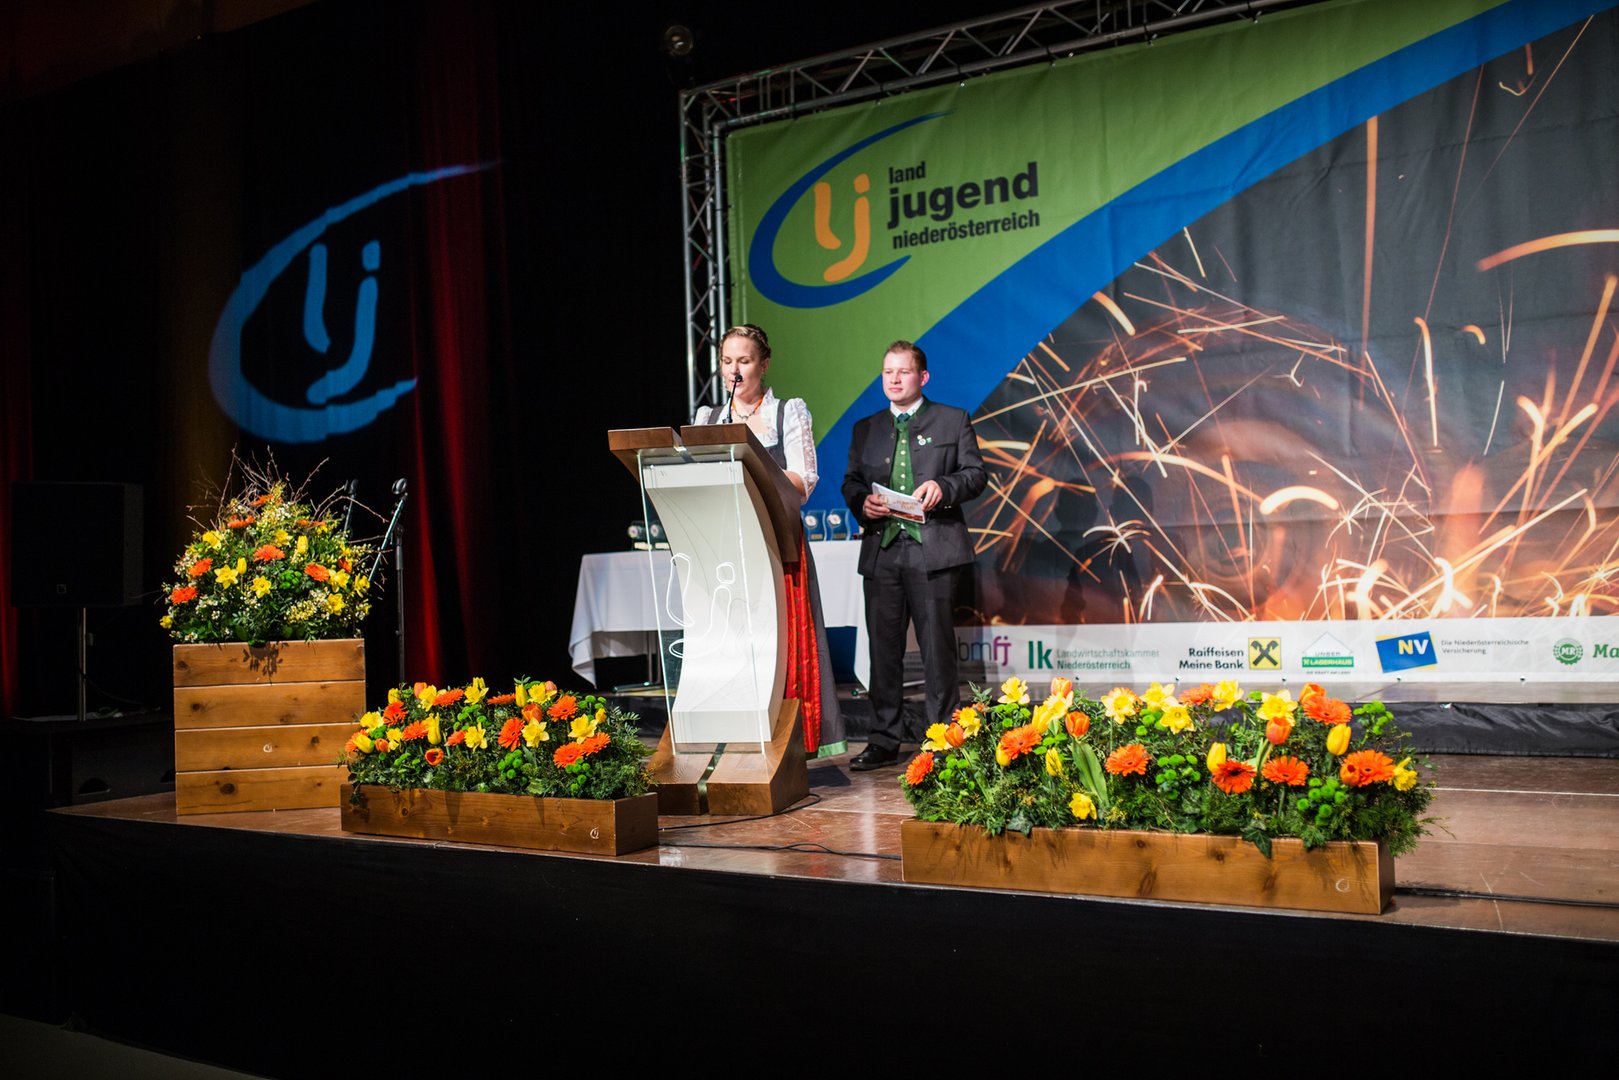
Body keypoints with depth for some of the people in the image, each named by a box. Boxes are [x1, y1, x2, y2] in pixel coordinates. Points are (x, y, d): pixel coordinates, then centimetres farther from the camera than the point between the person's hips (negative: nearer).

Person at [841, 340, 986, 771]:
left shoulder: (953, 421, 9)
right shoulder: (866, 429, 19)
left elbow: (975, 473, 4)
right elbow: (850, 481, 17)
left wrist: (944, 487, -15)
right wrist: (862, 502, -5)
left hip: (932, 550, -3)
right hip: (881, 551, 4)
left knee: (937, 647, -1)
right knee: (883, 649, 5)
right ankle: (883, 742, 13)